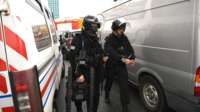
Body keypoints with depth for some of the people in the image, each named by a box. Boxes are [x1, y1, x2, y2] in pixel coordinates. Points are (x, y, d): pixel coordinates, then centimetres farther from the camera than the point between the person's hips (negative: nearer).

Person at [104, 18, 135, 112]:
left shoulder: (124, 38, 2)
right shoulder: (109, 39, -15)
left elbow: (130, 49, 0)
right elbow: (111, 52, -32)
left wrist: (132, 58, -20)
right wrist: (123, 59, -44)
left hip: (121, 65, 3)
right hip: (111, 65, -2)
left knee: (124, 85, -5)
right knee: (109, 82, 19)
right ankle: (107, 96, 50)